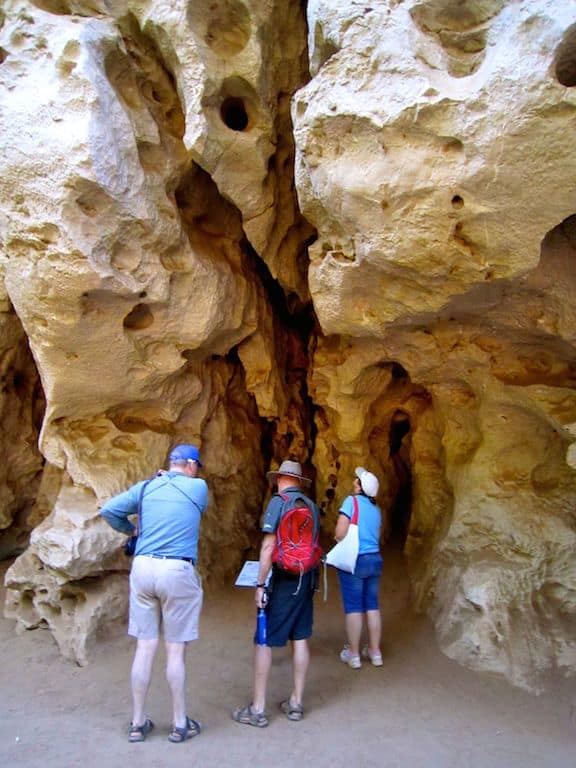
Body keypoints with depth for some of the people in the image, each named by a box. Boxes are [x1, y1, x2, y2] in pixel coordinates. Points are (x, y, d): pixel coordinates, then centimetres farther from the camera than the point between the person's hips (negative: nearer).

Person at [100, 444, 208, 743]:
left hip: (143, 568, 4)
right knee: (175, 651, 7)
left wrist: (131, 529, 18)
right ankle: (180, 724, 20)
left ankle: (138, 723, 23)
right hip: (178, 572, -3)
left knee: (144, 647, 12)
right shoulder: (198, 487, -1)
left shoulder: (145, 487, 7)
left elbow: (108, 510, 3)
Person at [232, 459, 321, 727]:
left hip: (283, 581, -6)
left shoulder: (278, 502, -11)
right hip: (307, 580, 6)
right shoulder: (312, 506, 6)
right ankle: (296, 703, 22)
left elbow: (268, 547, -16)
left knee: (264, 641, 3)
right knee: (300, 639, 13)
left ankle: (258, 709, 10)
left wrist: (260, 585, -12)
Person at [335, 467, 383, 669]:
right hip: (375, 559, 6)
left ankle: (353, 654, 12)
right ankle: (375, 652, 22)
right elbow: (374, 535, 13)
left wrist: (338, 538, 4)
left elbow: (340, 533, -16)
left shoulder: (351, 501, -11)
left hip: (354, 560, -6)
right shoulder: (376, 509, 8)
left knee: (353, 607, 3)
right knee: (372, 605, 13)